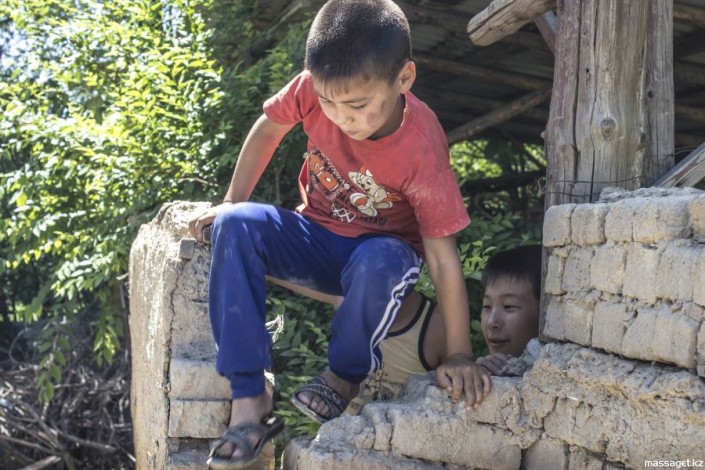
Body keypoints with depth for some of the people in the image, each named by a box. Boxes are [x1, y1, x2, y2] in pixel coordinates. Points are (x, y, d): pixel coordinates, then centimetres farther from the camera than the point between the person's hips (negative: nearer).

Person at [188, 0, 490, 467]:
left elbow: (443, 255, -25)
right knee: (236, 225, -25)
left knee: (379, 264, -40)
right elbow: (267, 129, 0)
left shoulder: (422, 150, -29)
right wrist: (232, 202, -1)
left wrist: (458, 355, -21)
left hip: (381, 248, -3)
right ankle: (249, 400, -24)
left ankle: (344, 376, -9)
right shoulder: (315, 87, -21)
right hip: (315, 234, 4)